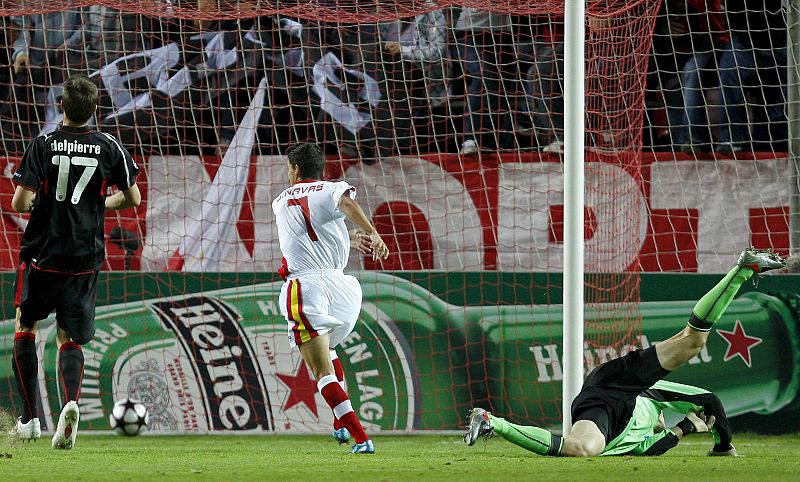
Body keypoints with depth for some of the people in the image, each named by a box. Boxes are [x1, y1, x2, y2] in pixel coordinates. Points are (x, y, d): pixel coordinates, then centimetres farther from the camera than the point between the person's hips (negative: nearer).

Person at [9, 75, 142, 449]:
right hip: (86, 258, 2)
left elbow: (20, 203, -13)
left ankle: (30, 418, 13)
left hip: (42, 255, -2)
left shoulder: (43, 145, -9)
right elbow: (133, 198, 6)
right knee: (69, 339, 10)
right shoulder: (109, 147, -1)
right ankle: (71, 402, -20)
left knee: (25, 326, 19)